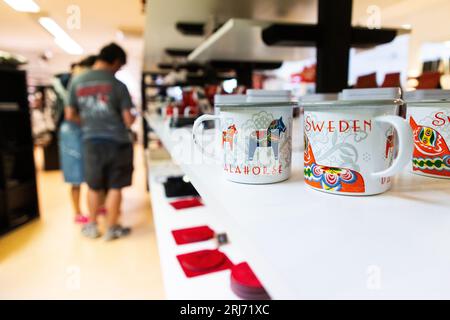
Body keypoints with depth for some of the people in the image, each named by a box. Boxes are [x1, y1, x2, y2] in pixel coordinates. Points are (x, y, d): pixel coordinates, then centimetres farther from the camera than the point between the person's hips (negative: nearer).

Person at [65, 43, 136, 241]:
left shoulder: (77, 82, 2)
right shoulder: (117, 84, -10)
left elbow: (70, 115, 7)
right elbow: (128, 120, -10)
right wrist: (131, 117, 12)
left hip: (91, 140, 4)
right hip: (116, 141, -3)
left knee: (94, 186, 17)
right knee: (115, 187, 7)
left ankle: (92, 226, 29)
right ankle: (111, 228, 18)